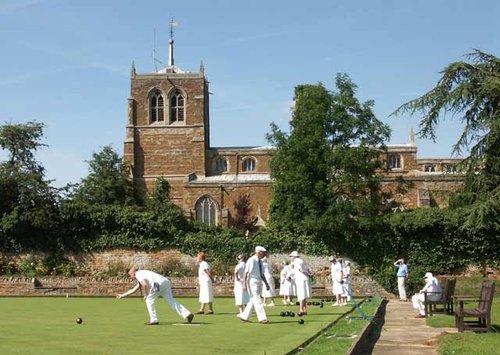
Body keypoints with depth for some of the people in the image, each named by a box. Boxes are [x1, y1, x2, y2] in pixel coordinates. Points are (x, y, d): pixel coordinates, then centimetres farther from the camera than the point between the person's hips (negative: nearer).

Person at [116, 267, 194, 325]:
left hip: (159, 283, -9)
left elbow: (145, 284, -9)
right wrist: (122, 295, 52)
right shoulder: (142, 275, 38)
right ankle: (187, 314, -10)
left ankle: (154, 320, 5)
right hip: (166, 282, 9)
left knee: (149, 300, 6)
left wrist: (146, 295, 6)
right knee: (171, 300, 3)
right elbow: (134, 290, 47)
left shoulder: (138, 274, 10)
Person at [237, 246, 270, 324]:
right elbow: (246, 273, -15)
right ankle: (262, 318, -7)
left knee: (253, 300, 11)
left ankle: (244, 316, 21)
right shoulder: (251, 260, -13)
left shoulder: (260, 262, 11)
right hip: (252, 283, -9)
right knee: (257, 301, -8)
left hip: (259, 283, 9)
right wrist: (244, 284, -20)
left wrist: (266, 284, 16)